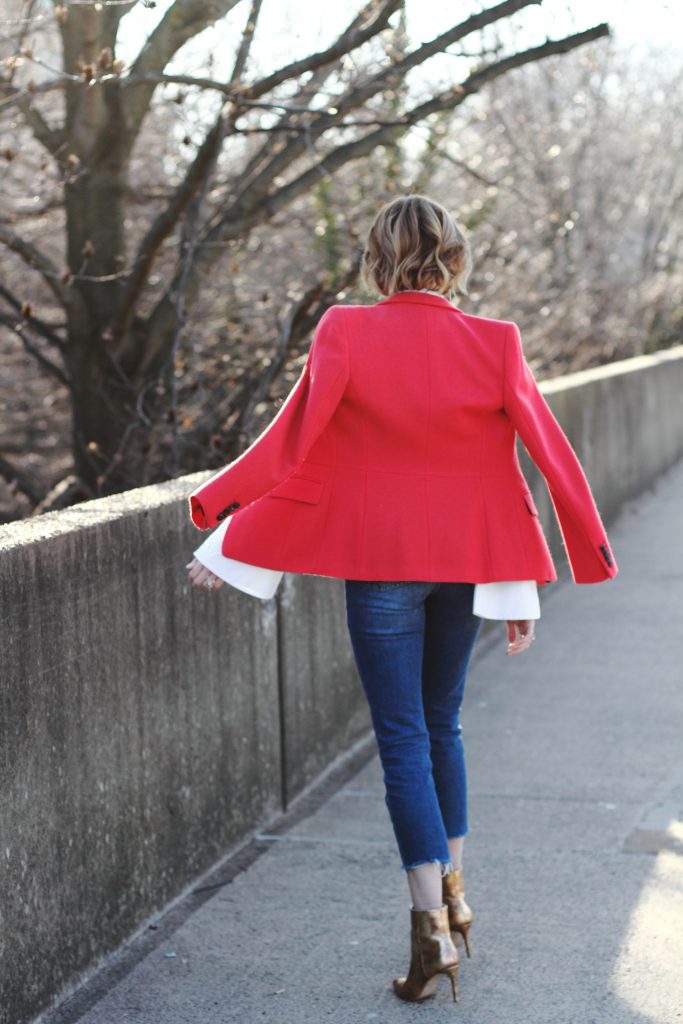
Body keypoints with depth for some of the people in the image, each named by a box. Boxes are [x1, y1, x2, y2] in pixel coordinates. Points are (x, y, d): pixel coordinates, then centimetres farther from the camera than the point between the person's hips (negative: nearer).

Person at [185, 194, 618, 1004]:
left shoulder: (346, 334, -11)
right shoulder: (493, 344, -5)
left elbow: (291, 443, -12)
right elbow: (549, 454, -2)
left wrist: (224, 539, -3)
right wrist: (521, 590, 5)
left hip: (378, 563, -3)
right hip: (465, 560, 3)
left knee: (403, 738, 3)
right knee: (441, 724, 20)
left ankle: (431, 924, -3)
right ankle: (452, 893, 29)